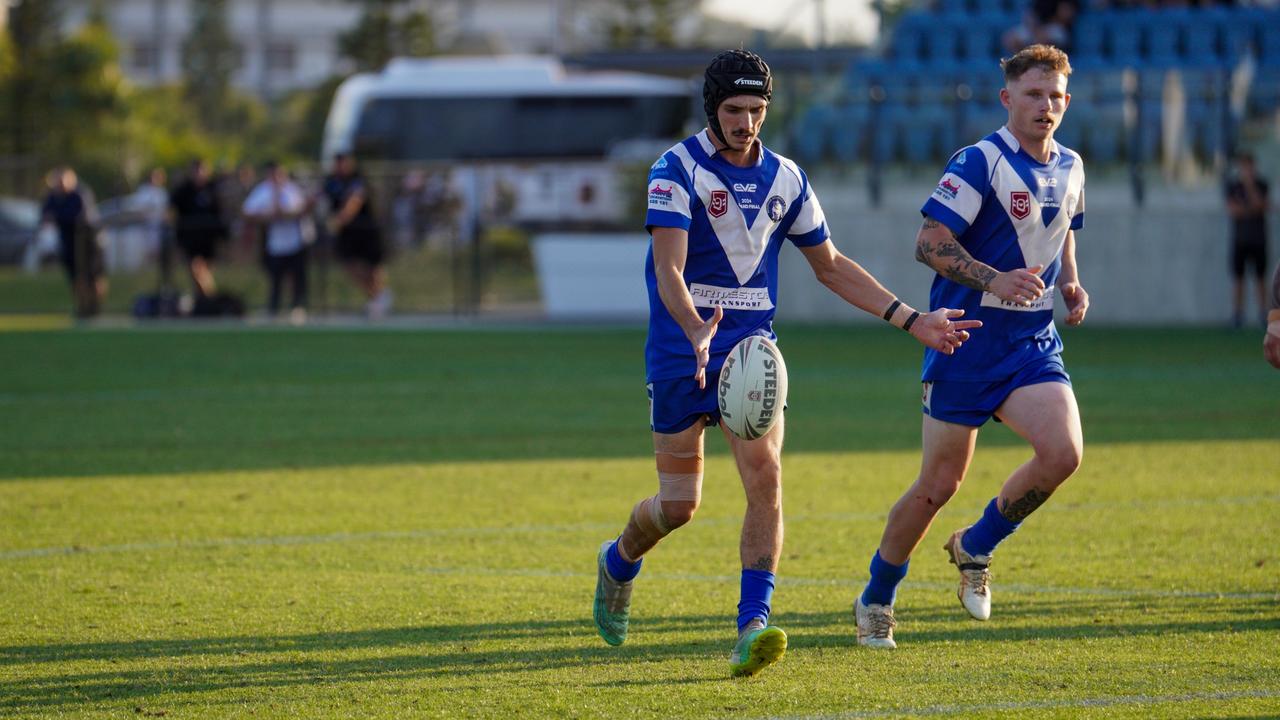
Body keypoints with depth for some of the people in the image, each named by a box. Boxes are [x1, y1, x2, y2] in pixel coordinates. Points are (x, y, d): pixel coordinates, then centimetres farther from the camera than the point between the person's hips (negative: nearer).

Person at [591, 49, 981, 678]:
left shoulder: (784, 178, 7)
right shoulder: (678, 169, -10)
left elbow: (831, 266, 17)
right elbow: (668, 270, -21)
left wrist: (912, 321, 11)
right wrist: (696, 328, -41)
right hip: (679, 349, -3)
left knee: (765, 475, -18)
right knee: (678, 503, 1)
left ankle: (753, 627, -20)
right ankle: (619, 562, 36)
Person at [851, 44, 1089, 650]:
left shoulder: (1069, 169, 10)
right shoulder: (980, 162, -12)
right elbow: (929, 242, -16)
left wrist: (1070, 285, 9)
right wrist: (996, 281, -27)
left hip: (1034, 339, 5)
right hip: (968, 337, -5)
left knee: (1063, 452, -19)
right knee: (939, 483, -2)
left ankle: (975, 548, 7)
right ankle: (875, 601, 19)